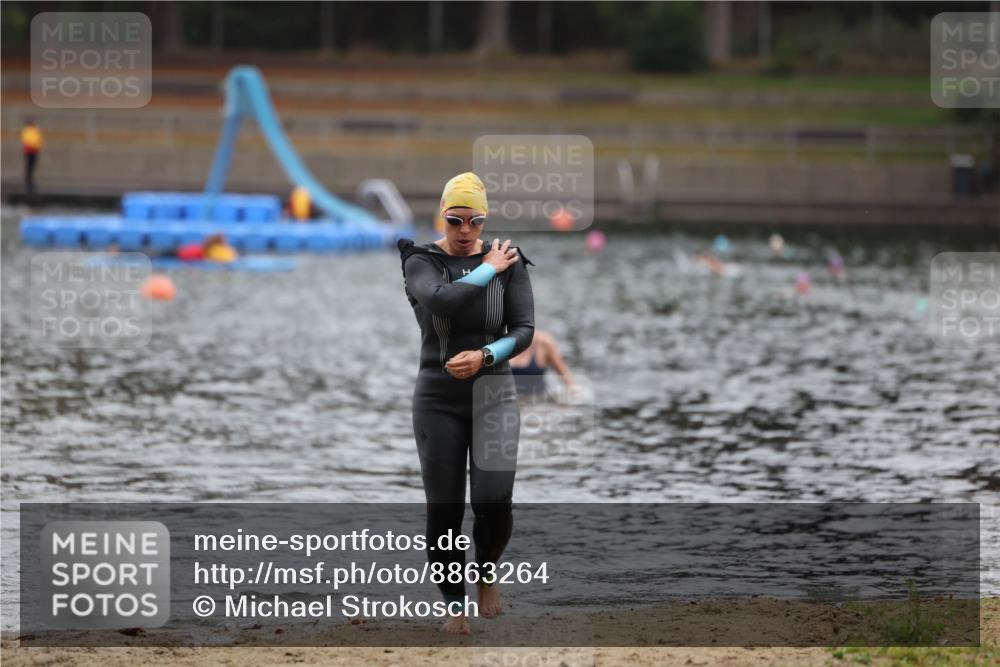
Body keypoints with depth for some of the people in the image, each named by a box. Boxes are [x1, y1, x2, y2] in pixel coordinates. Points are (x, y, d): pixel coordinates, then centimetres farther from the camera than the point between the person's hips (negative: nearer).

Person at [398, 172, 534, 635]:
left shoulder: (510, 262, 0)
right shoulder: (422, 262, -5)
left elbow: (524, 331, -5)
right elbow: (442, 301, -27)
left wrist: (484, 357, -22)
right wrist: (489, 269, -16)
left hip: (494, 394, 1)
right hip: (438, 400, 0)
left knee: (494, 502, -14)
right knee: (444, 510, -2)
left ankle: (486, 572, 17)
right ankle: (454, 606, 14)